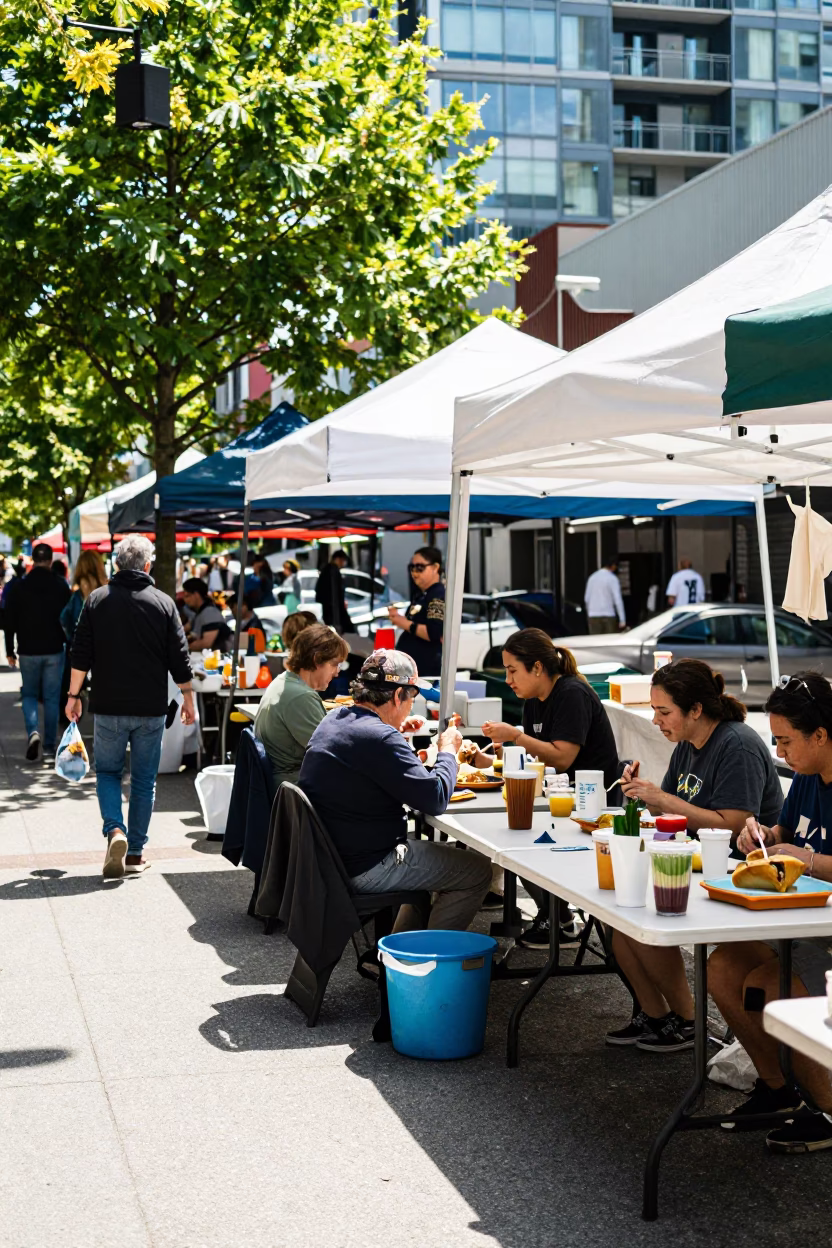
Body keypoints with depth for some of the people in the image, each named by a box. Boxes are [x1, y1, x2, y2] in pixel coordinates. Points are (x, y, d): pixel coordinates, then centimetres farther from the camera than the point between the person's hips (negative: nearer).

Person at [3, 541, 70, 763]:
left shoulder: (18, 587, -3)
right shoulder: (61, 586, -3)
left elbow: (9, 622, -1)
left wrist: (10, 651, 7)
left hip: (28, 652, 0)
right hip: (54, 651, 0)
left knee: (29, 694, 15)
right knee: (52, 698, 6)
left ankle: (32, 731, -11)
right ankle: (49, 748, 6)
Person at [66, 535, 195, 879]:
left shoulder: (97, 600, -2)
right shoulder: (164, 603, -2)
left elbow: (81, 655, -3)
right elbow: (179, 659, -1)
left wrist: (74, 695, 5)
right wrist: (188, 699, 9)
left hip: (108, 707, 0)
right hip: (151, 708, 0)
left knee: (107, 771, 13)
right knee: (144, 781, 9)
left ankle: (115, 831, -11)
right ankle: (135, 853, 11)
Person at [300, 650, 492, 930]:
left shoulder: (334, 719, 5)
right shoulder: (379, 739, -26)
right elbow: (435, 798, -23)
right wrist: (448, 751, -6)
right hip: (363, 870, -10)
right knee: (478, 872, 2)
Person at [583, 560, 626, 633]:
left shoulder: (592, 577, 8)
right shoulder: (612, 579, -6)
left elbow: (587, 598, 11)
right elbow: (618, 599, -12)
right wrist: (622, 620, -13)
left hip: (593, 616, 4)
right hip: (608, 615, -4)